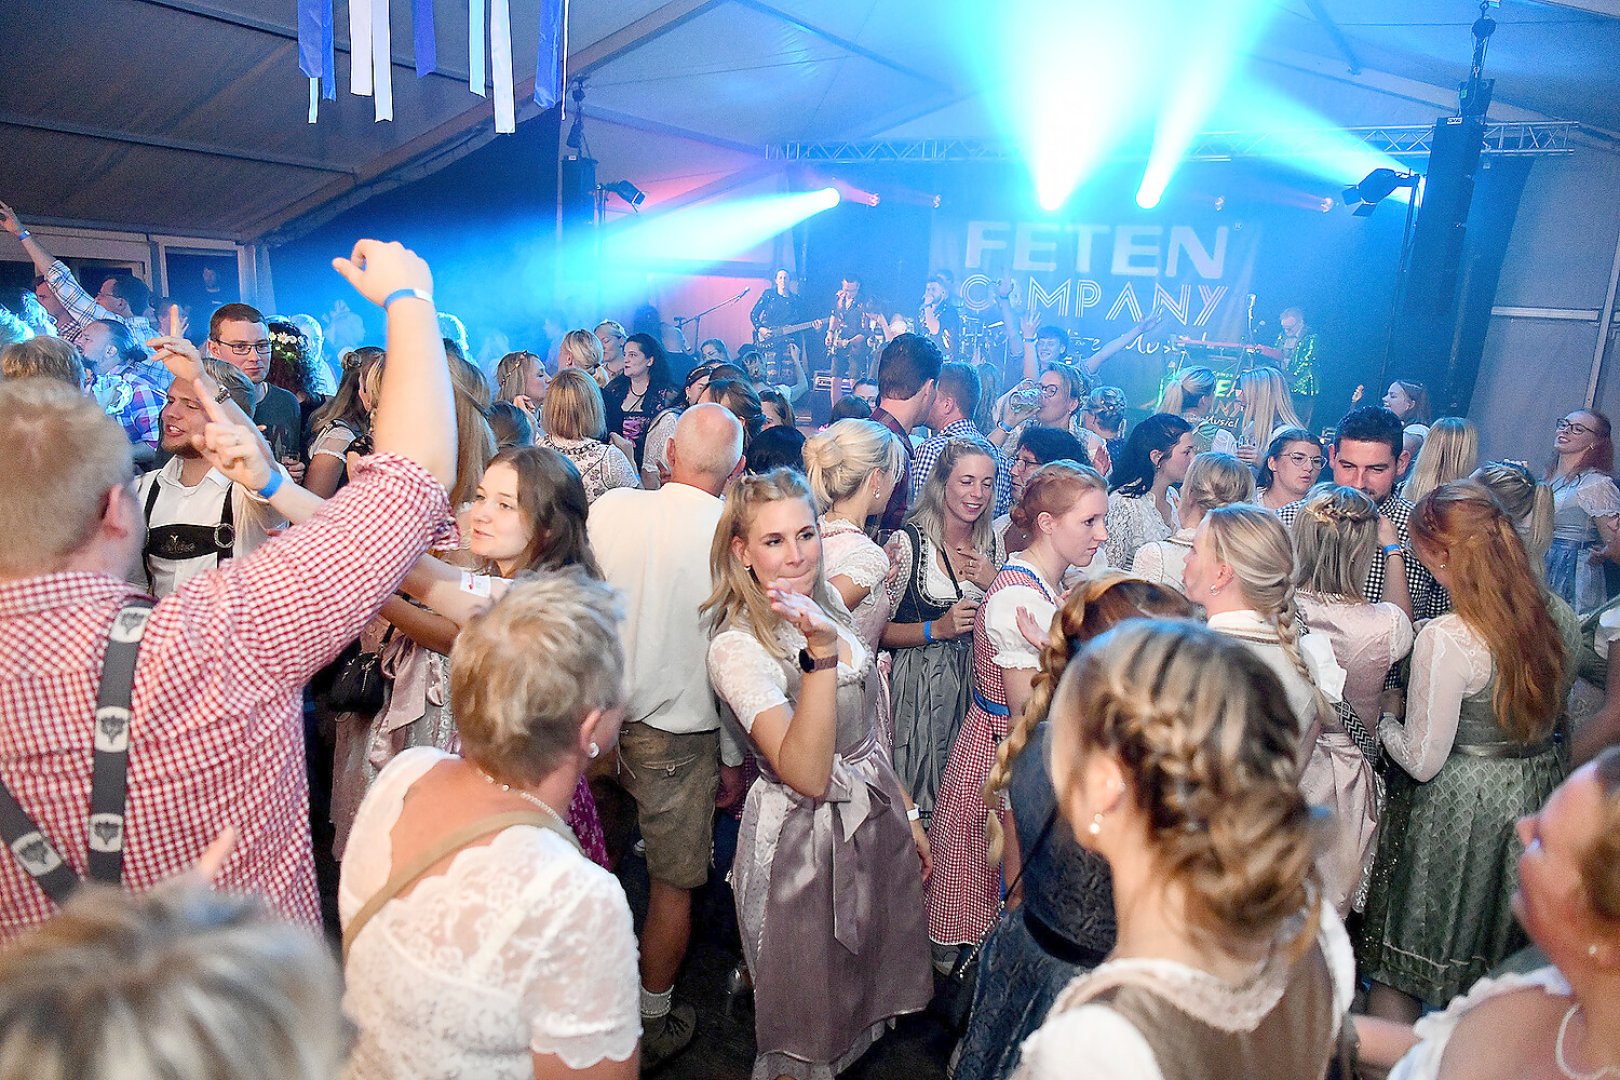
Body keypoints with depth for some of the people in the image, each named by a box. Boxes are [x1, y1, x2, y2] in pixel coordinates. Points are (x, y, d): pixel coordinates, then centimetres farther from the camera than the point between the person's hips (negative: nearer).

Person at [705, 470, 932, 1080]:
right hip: (803, 839, -7)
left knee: (869, 983, 24)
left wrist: (906, 811, 13)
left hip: (876, 818, 7)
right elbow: (807, 774, -32)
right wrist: (821, 651, -40)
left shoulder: (823, 607, 1)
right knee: (810, 1024, 13)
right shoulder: (736, 647, -23)